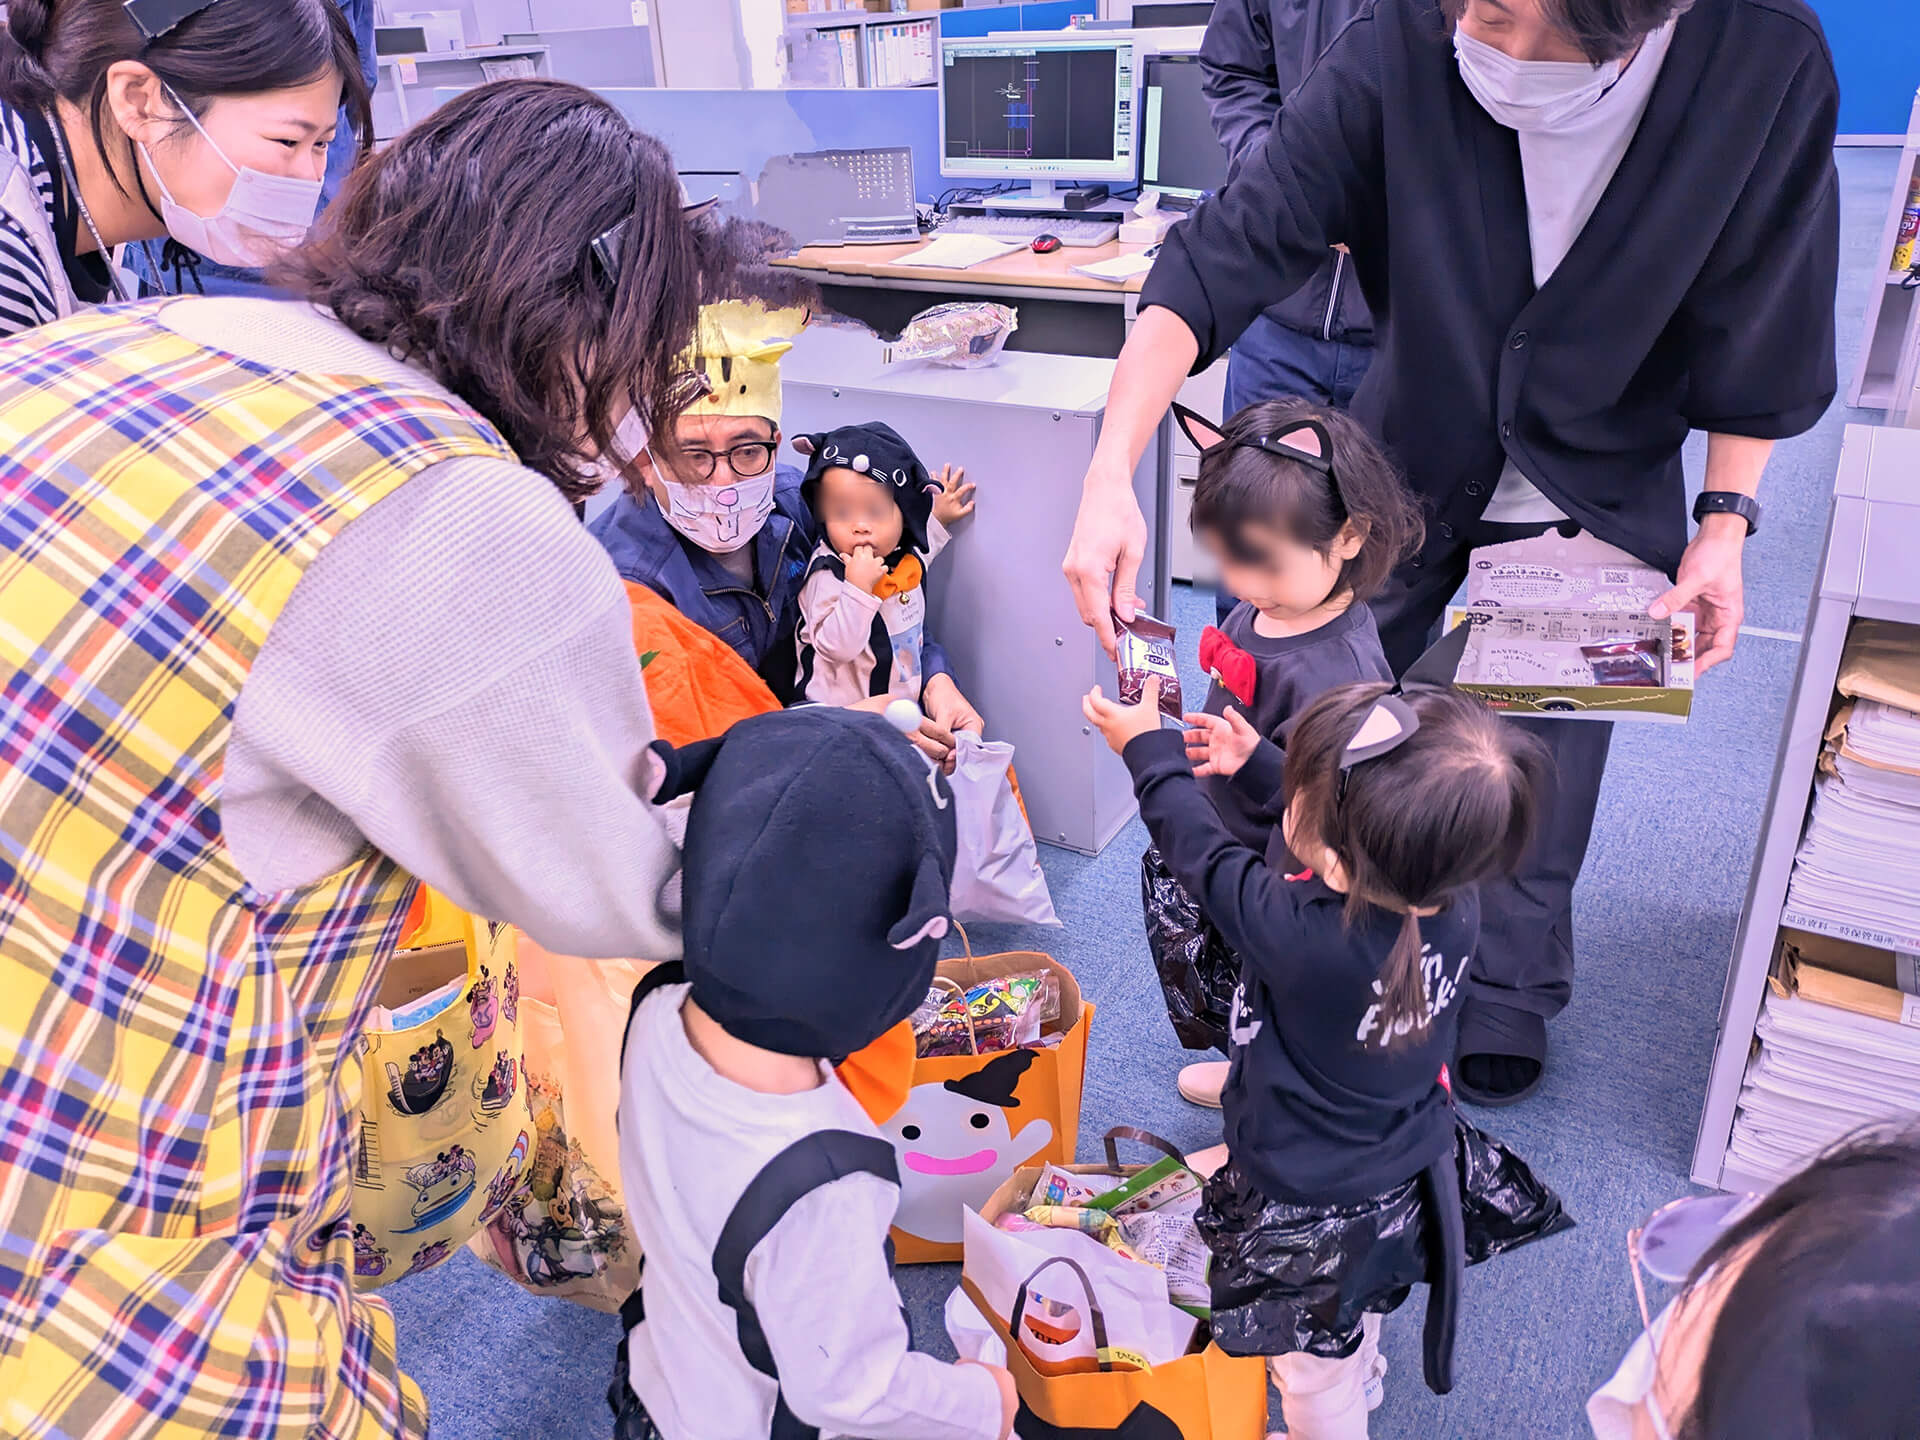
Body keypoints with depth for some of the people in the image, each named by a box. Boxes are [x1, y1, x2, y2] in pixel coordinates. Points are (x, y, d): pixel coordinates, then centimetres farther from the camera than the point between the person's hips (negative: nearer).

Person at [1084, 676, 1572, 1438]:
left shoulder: (1300, 935, -41)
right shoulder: (1456, 899, -23)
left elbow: (1201, 852, -22)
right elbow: (1371, 832, -1)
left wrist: (1149, 748, -5)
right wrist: (1253, 766, 10)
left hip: (1317, 1211, -7)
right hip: (1411, 1174, 7)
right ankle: (1361, 1368, 68)